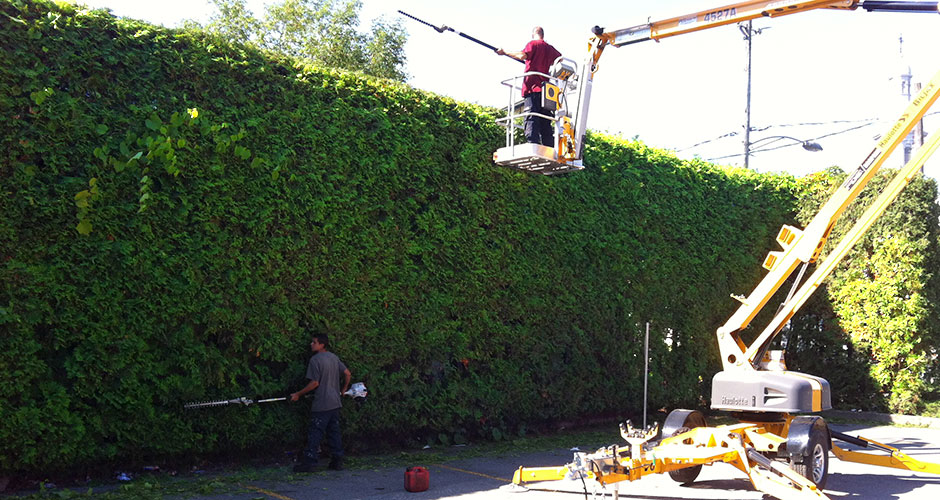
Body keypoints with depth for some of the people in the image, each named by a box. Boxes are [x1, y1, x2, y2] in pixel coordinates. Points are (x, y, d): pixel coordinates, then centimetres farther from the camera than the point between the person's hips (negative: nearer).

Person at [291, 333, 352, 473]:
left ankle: (309, 462, -1)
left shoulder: (315, 359, -12)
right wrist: (343, 389, 25)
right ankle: (337, 461, 13)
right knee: (334, 432, 12)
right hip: (335, 402, 7)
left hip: (321, 404, -7)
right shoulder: (334, 357, 9)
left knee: (315, 432, -2)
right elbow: (347, 374, 10)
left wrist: (298, 394, -6)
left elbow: (315, 383, -14)